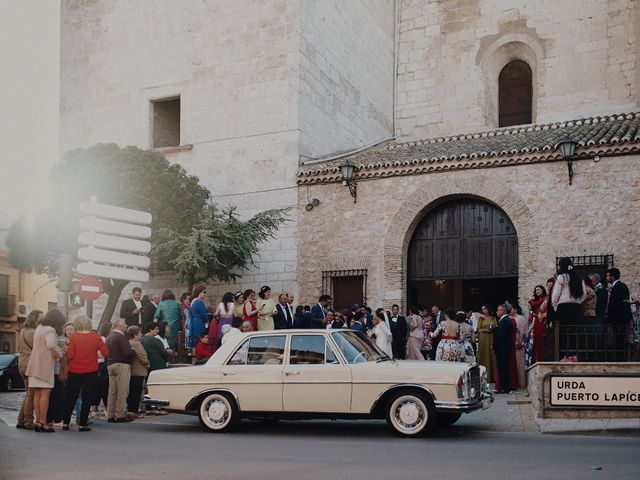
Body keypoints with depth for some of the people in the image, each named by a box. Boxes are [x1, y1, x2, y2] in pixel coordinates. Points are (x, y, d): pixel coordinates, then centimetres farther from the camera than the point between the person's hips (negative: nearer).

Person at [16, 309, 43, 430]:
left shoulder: (23, 331, 16)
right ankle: (28, 422, 0)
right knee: (31, 394, -3)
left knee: (29, 393, 16)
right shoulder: (33, 332, -16)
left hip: (22, 364, 10)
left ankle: (21, 421, 17)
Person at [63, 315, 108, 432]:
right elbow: (106, 353, -7)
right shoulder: (95, 337, -5)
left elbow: (70, 355, -10)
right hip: (91, 372, -1)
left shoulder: (74, 337, -7)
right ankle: (83, 424, 4)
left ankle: (65, 423, 17)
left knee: (70, 398, 14)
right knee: (87, 399, 5)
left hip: (74, 372, 1)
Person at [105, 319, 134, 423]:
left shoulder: (109, 337, 16)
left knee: (112, 391, 9)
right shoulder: (121, 336, -11)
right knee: (122, 391, -6)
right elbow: (127, 353, -18)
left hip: (110, 365, 9)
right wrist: (133, 353, 1)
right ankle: (121, 415, -6)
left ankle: (110, 415, 11)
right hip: (122, 365, -9)